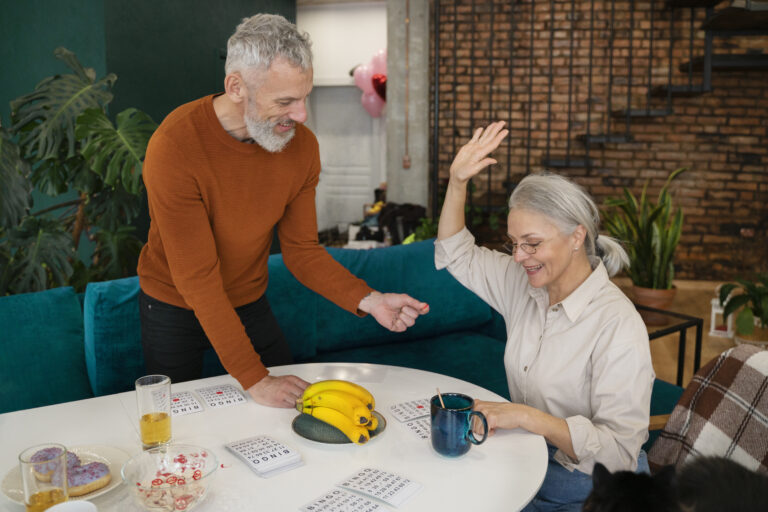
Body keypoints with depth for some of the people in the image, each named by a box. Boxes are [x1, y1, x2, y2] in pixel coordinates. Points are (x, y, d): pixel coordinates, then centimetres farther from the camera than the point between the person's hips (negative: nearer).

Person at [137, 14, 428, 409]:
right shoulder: (174, 147, -32)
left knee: (292, 403, 13)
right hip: (174, 307, -4)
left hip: (250, 303, 4)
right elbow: (197, 279, -30)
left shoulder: (301, 145, -16)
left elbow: (301, 250, -8)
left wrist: (367, 299, -24)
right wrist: (253, 378, -31)